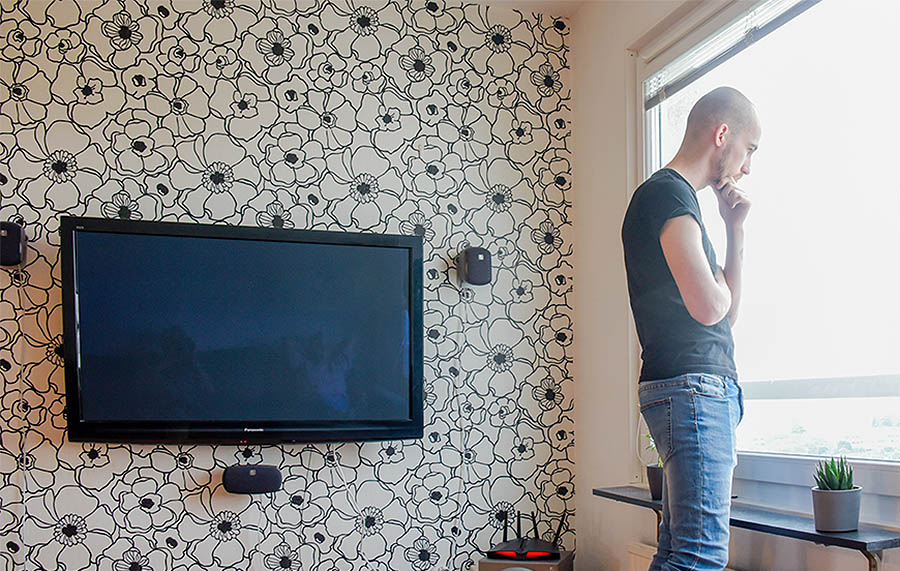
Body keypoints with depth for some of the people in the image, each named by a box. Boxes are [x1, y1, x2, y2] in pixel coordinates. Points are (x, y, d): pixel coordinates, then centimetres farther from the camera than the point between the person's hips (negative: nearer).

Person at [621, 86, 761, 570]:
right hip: (693, 388, -10)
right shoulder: (669, 193, -8)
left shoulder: (672, 195, 24)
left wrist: (735, 227, 16)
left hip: (710, 393, 10)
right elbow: (709, 307, -20)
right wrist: (722, 286, 4)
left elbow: (728, 314, 23)